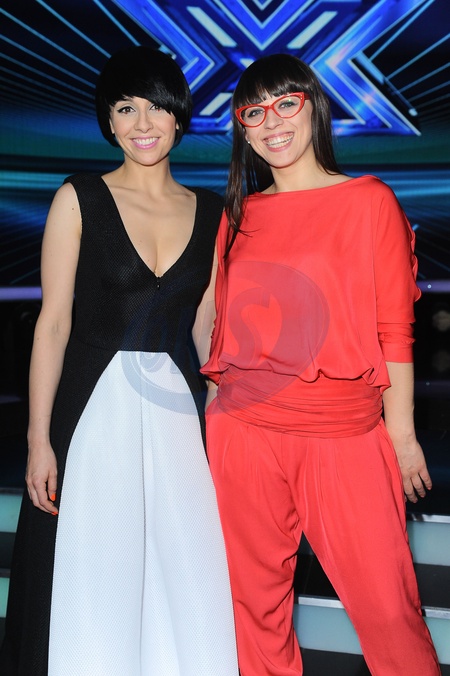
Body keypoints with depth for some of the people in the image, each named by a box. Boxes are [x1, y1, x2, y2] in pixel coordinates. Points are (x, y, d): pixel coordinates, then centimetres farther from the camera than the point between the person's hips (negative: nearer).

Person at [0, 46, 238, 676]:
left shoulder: (210, 211, 8)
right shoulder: (80, 199, -1)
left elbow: (204, 325, 12)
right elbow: (53, 322, -4)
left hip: (179, 412, 3)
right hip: (96, 410, -2)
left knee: (188, 585, 6)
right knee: (95, 586, 5)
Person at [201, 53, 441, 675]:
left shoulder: (370, 200, 2)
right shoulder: (238, 215, 11)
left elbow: (394, 327, 0)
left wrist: (401, 431, -3)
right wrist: (215, 413, 13)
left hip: (345, 434, -3)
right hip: (243, 429, 3)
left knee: (385, 604, -1)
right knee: (256, 598, 11)